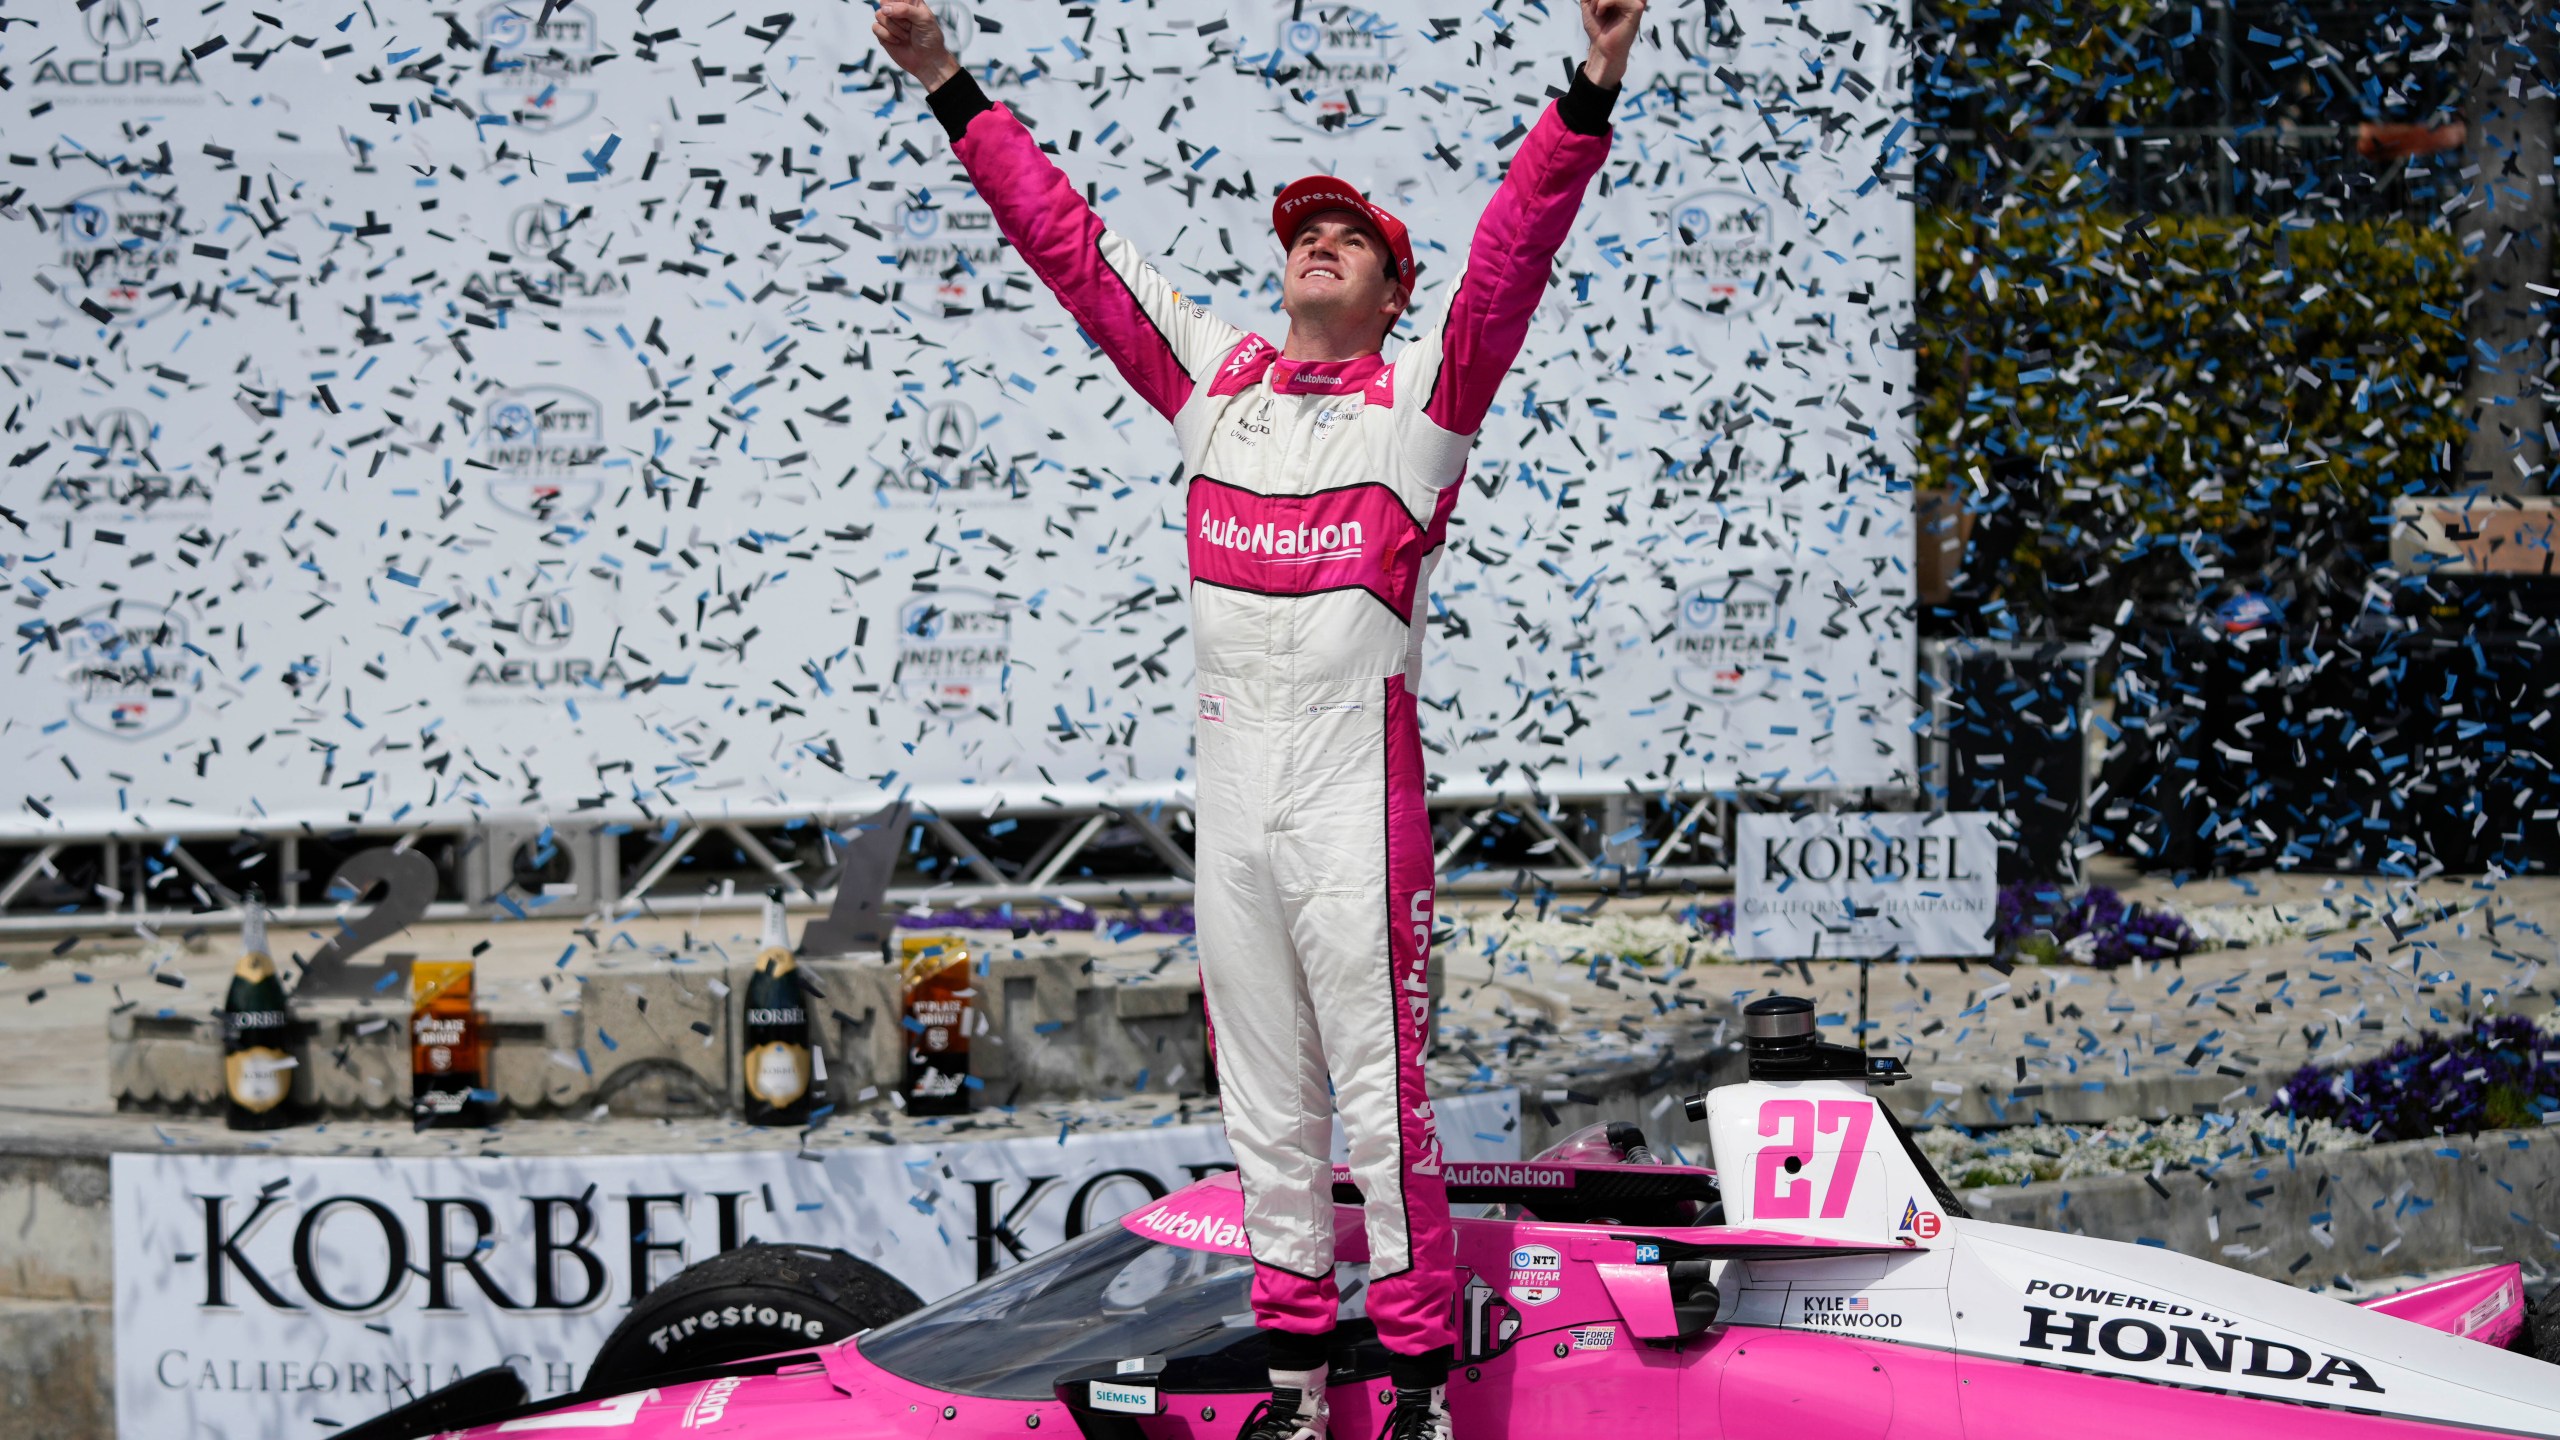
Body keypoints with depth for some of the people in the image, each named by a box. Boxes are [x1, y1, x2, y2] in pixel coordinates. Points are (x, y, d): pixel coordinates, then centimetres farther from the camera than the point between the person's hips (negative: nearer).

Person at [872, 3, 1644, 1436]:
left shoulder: (1424, 393, 2)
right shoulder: (1213, 374, 13)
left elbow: (1512, 255, -11)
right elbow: (1070, 243, 15)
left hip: (1359, 797, -4)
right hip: (1232, 800, 5)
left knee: (1382, 1091, -5)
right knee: (1265, 1101, 9)